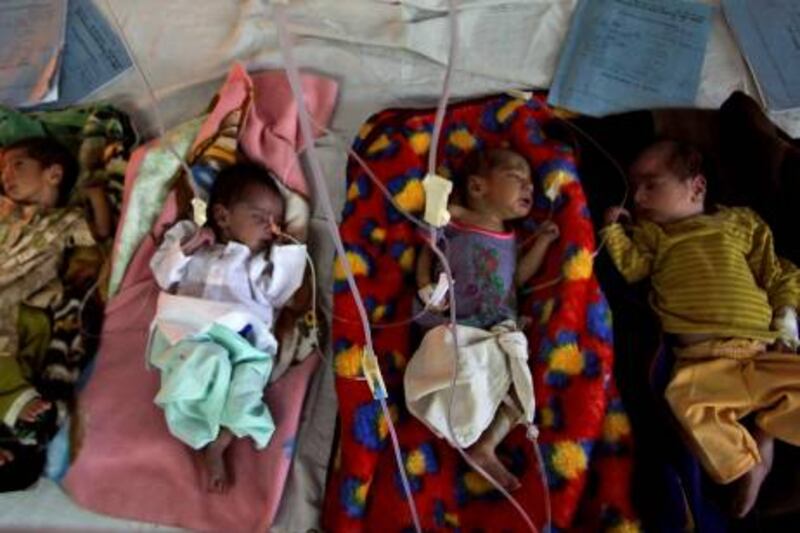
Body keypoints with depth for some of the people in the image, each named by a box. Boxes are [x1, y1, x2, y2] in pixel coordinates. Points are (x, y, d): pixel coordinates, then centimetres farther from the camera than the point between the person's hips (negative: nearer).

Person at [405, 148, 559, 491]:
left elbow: (518, 278, 12)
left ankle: (485, 448, -4)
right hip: (452, 326, -5)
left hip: (497, 332, 5)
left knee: (517, 381, -9)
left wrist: (542, 242, 8)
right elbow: (427, 253, 6)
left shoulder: (511, 239, 14)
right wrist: (425, 287, -10)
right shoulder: (452, 220, -2)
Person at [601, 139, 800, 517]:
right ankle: (746, 465, -16)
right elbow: (631, 267, 3)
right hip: (702, 361, -2)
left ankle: (763, 435, -5)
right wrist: (613, 228, -2)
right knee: (683, 398, -32)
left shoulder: (739, 222, 19)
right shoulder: (651, 232, 20)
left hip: (761, 353, 2)